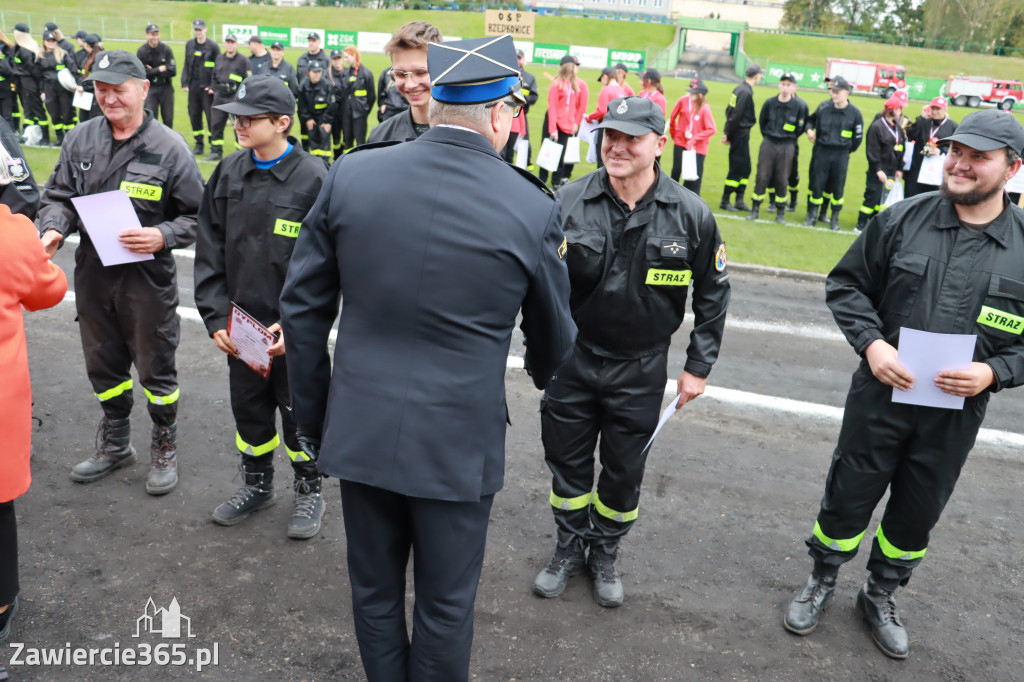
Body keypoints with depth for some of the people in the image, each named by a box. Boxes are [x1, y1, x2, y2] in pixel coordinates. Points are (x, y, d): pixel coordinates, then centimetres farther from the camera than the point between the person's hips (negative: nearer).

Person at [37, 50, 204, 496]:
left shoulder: (168, 147, -10)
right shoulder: (80, 139, 2)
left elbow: (197, 215, -6)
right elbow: (59, 196, 10)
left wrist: (163, 236, -23)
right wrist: (52, 229, -10)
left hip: (148, 279, -4)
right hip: (92, 275, 5)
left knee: (155, 370, 9)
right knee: (103, 366, 19)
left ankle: (165, 449, 30)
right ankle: (115, 445, 40)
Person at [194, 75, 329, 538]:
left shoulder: (313, 179, -12)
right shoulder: (228, 175, 3)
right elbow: (209, 252, 6)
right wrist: (216, 317, -2)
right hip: (241, 325, 5)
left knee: (298, 411, 9)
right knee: (249, 408, 17)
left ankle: (309, 490, 31)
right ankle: (257, 485, 39)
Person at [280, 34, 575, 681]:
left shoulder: (350, 174, -7)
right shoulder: (533, 209, -12)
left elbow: (302, 307, -1)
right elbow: (554, 337, 3)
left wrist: (312, 414, 11)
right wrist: (545, 371, 27)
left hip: (359, 429, 3)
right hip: (458, 442, -2)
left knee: (375, 595, 22)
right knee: (445, 607, 19)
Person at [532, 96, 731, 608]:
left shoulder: (691, 215, -10)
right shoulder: (570, 201, -11)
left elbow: (712, 294, 2)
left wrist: (698, 367, 1)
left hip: (640, 370, 0)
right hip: (572, 360, 1)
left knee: (624, 471, 14)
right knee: (567, 461, 14)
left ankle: (605, 553, 39)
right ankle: (570, 548, 39)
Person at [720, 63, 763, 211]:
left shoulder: (740, 88, 11)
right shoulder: (746, 92, -17)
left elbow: (729, 111, 13)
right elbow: (735, 115, -19)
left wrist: (727, 133, 12)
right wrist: (728, 134, -13)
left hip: (740, 133, 10)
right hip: (741, 133, -10)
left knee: (745, 167, 13)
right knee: (737, 168, -2)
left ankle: (739, 200, 18)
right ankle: (725, 201, 4)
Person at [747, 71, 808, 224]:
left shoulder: (800, 106, -6)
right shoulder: (769, 103, -1)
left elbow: (800, 127, 4)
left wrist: (789, 139, 9)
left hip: (787, 147, -1)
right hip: (768, 143, 1)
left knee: (782, 180, 2)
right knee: (762, 176, 1)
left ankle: (780, 213, 13)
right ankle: (755, 210, 9)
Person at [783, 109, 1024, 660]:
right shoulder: (902, 219, -7)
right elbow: (846, 284, 0)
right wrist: (871, 343, -14)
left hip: (956, 413, 1)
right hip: (880, 394, -1)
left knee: (917, 514, 18)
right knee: (848, 496, 12)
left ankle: (880, 596, 43)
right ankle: (822, 582, 38)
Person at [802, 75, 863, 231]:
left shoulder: (854, 113, -5)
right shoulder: (824, 107, 0)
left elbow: (857, 138, 3)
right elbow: (811, 119, 17)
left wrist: (845, 151, 5)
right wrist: (809, 129, -2)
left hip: (841, 155, -1)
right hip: (820, 152, 1)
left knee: (838, 187, 5)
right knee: (816, 184, 4)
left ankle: (834, 219, 18)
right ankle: (812, 216, 17)